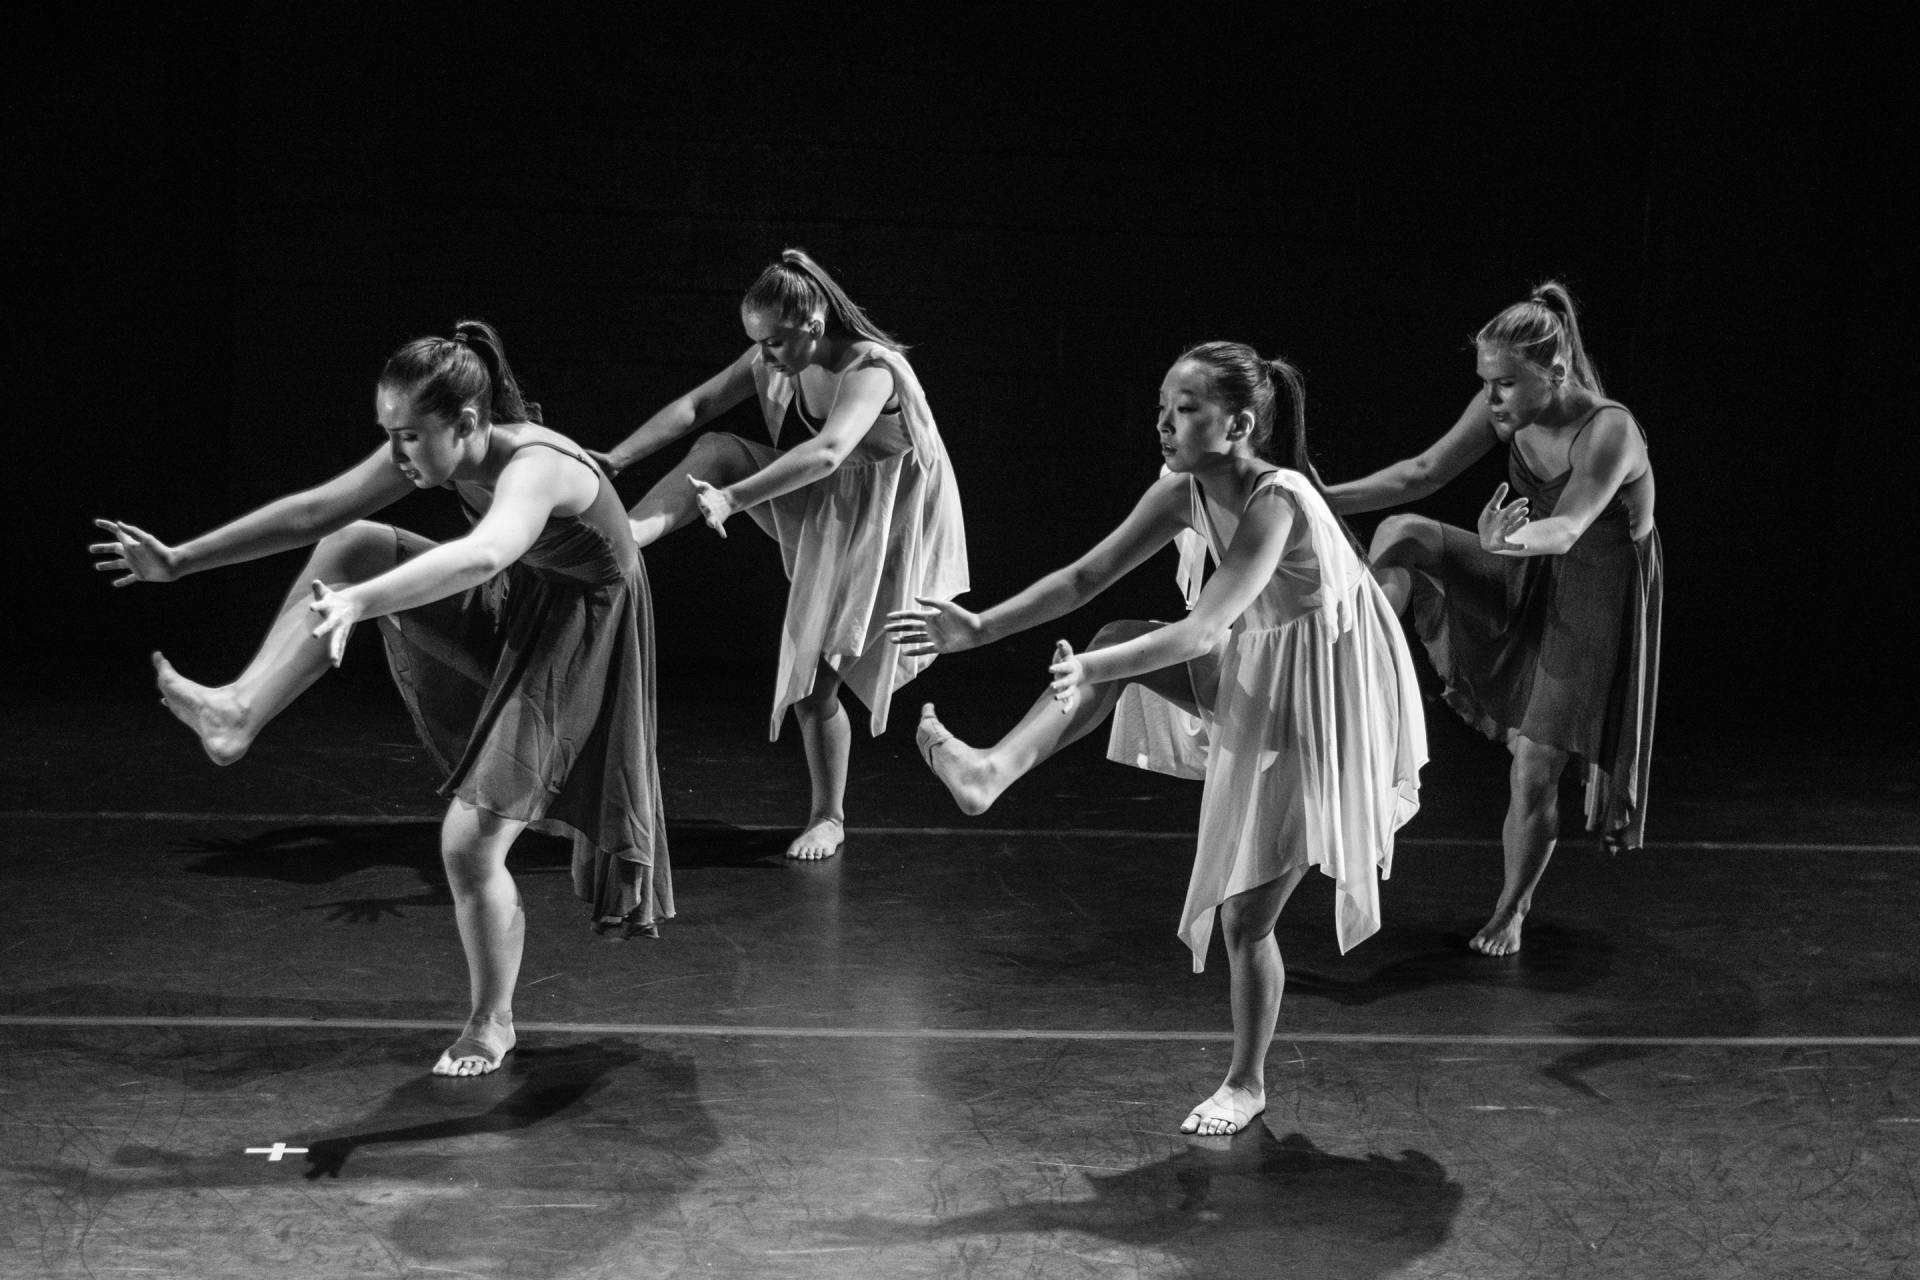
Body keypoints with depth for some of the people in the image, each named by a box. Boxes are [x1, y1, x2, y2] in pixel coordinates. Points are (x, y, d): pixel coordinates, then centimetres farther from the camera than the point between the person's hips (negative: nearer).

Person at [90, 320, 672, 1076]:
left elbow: (482, 556, -56)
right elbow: (313, 511, -6)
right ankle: (240, 713, -12)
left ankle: (492, 1024, 12)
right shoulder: (436, 451, -10)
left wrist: (360, 601, -68)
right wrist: (180, 562, -8)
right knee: (350, 548, -8)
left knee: (470, 845, -11)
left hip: (573, 646, -7)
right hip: (508, 617, 7)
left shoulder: (535, 467, -34)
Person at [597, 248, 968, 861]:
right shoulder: (773, 362, -8)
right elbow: (693, 406, -9)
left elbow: (828, 451, -46)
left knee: (815, 680, -6)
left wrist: (732, 499, -54)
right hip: (816, 521, 6)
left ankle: (829, 817, 12)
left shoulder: (871, 371, -30)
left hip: (876, 533, -6)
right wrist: (612, 461, -22)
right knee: (716, 448, -18)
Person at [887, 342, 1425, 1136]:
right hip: (1249, 681, 7)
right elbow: (1087, 577, -6)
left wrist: (1092, 671, -49)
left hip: (1320, 705, -7)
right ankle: (994, 773, -20)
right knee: (1118, 645, -15)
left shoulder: (1277, 503, -31)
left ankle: (1246, 1084, 19)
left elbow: (1204, 630, -39)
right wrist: (980, 630, -13)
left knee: (1246, 920, -1)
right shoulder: (1184, 494, -7)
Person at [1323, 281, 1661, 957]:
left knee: (1534, 771, 0)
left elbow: (1566, 529, -42)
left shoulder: (1609, 432, -30)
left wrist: (1505, 542, -63)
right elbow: (1425, 472, -8)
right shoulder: (1507, 407, -12)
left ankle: (1511, 909, 23)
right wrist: (1328, 499, -18)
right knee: (1401, 535, -19)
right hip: (1524, 582, 6)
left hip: (1591, 603, -6)